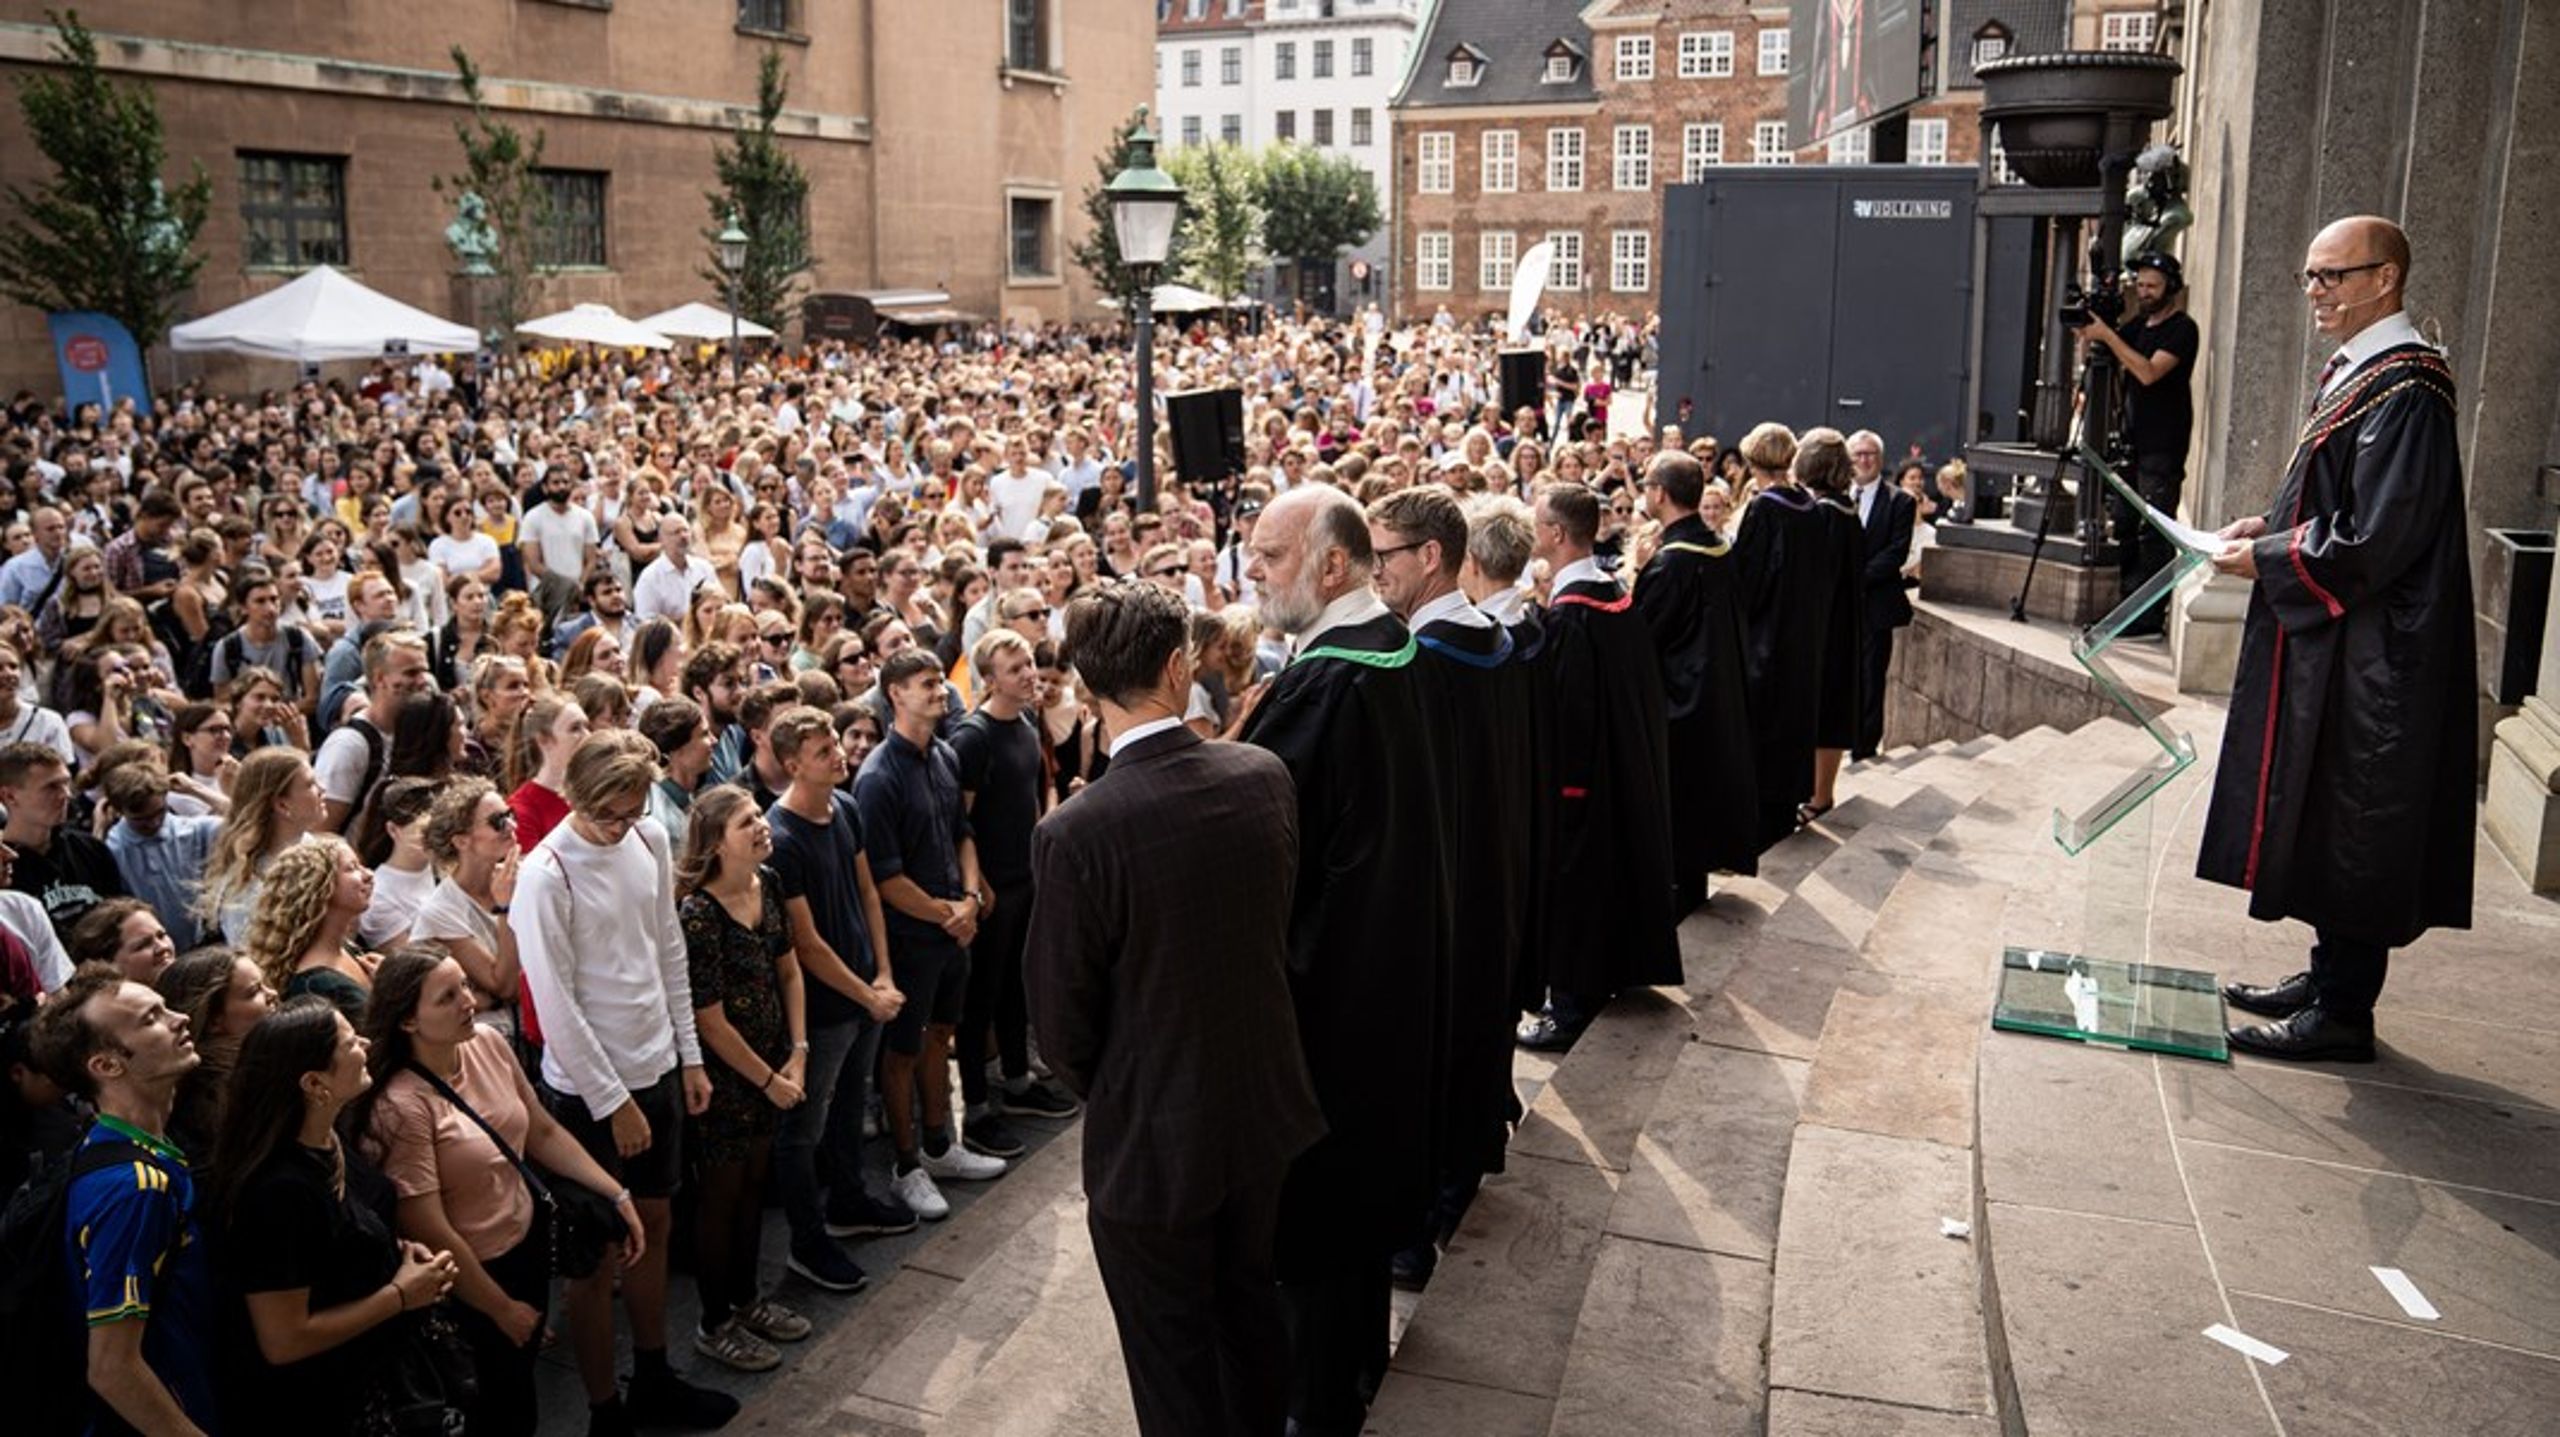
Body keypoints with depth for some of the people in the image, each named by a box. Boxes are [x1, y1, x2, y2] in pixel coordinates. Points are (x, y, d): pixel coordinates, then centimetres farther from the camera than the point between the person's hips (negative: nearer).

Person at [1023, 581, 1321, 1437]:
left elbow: (1062, 1018, -14)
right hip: (1264, 1107, 5)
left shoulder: (1074, 836, -26)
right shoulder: (1265, 777, -12)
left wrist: (1104, 1093, 6)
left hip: (1151, 1140, -5)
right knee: (1249, 1301, 28)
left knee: (1174, 1354, 16)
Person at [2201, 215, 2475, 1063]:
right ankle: (2330, 977, 28)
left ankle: (2343, 1012, 9)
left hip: (2369, 657, -10)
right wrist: (2271, 524, 6)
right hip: (2332, 644, 10)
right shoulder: (2357, 373, 12)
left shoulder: (2404, 393, -19)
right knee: (2326, 821, 16)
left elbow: (2374, 541, -23)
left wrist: (2267, 559, -13)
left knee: (2353, 824, -1)